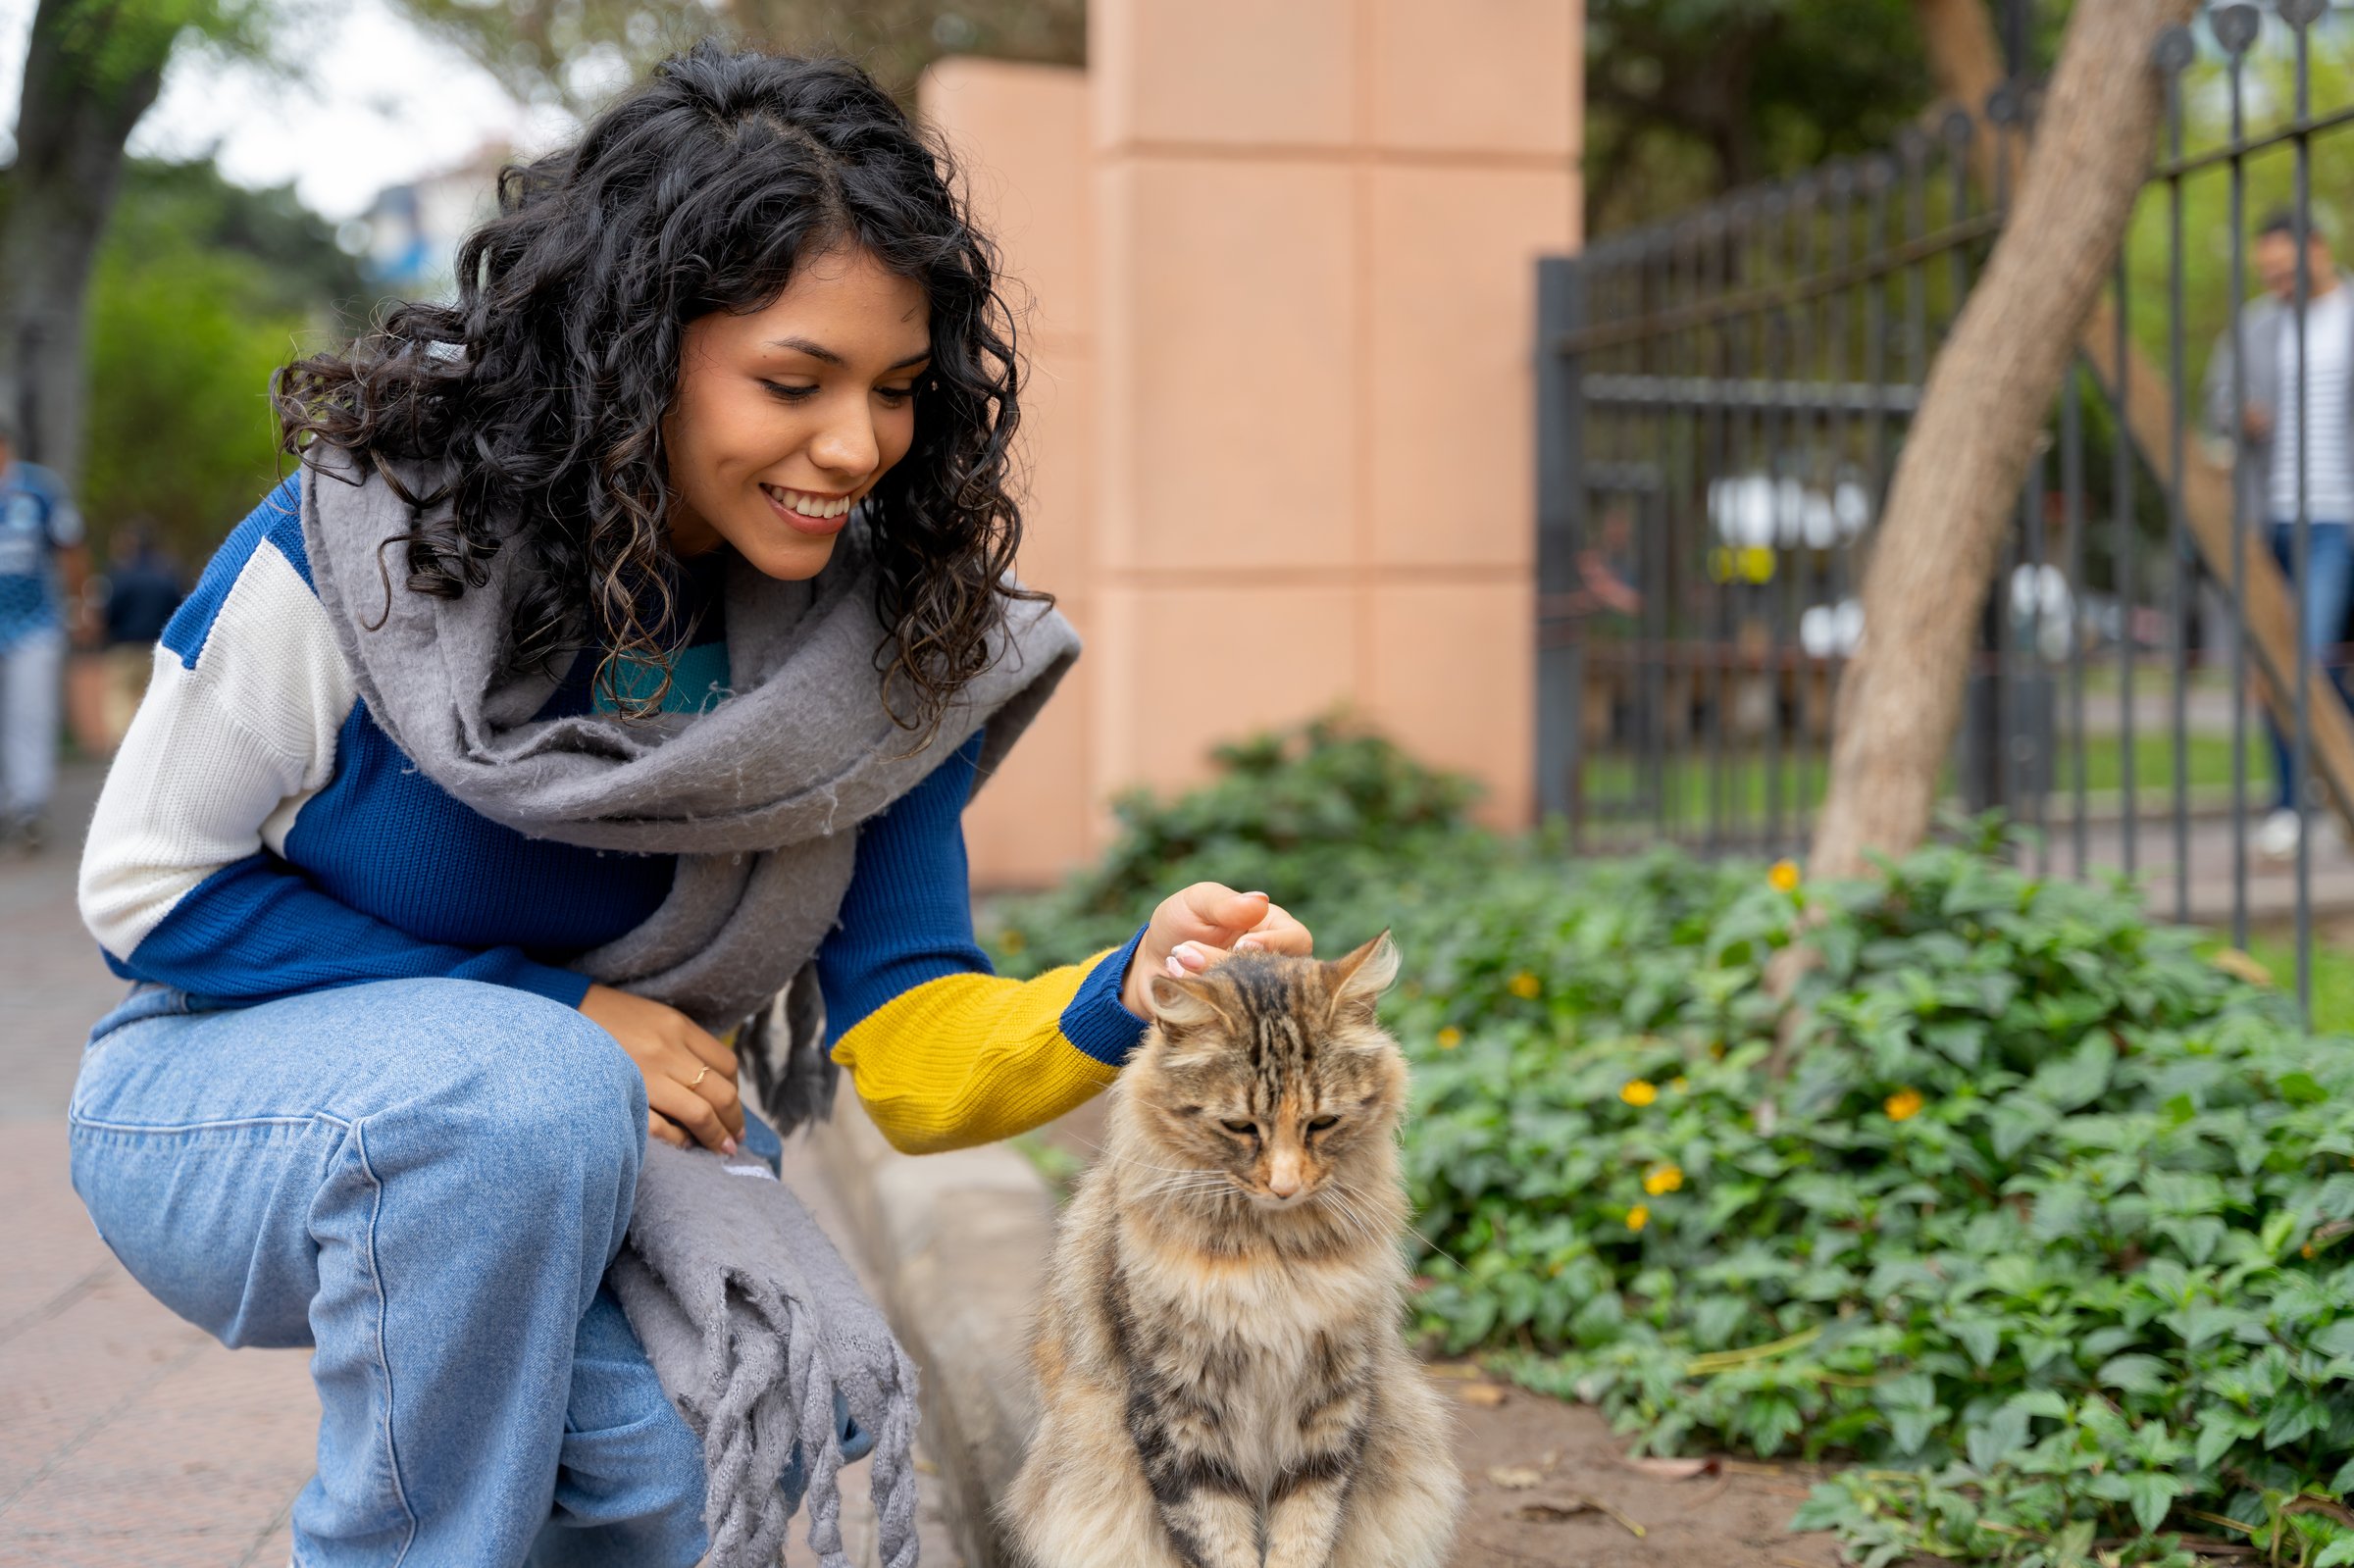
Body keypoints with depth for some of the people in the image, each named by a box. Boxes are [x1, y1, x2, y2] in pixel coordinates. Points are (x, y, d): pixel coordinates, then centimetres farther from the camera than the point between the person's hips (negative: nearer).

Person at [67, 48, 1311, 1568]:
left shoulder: (888, 639, -11)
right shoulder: (380, 531, -21)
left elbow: (911, 1059, -13)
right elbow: (149, 885, -12)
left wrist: (1128, 995, -35)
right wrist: (554, 1013, -20)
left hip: (583, 1146, 3)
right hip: (234, 1084, -3)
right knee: (516, 1097, -36)